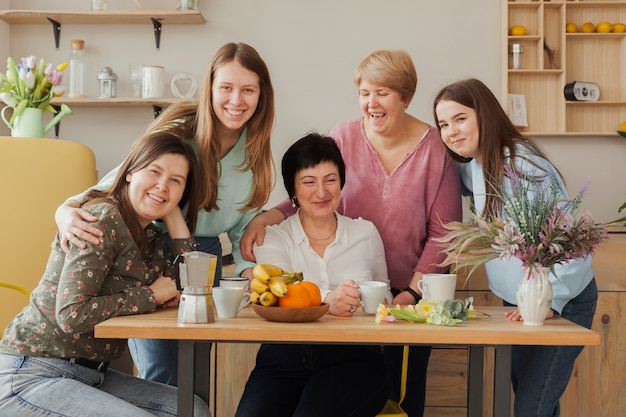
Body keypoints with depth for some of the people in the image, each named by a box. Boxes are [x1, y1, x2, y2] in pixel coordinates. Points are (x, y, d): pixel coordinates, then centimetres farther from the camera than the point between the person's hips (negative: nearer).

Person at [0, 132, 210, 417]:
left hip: (90, 374, 8)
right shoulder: (103, 218, -16)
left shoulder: (153, 238, 8)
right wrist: (150, 295, -15)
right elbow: (72, 315, -24)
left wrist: (174, 216, 0)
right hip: (30, 375, -8)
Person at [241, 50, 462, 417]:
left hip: (410, 293, -1)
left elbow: (443, 231, -7)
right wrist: (265, 218, -18)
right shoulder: (344, 138, -3)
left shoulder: (435, 148, -7)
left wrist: (413, 292, -13)